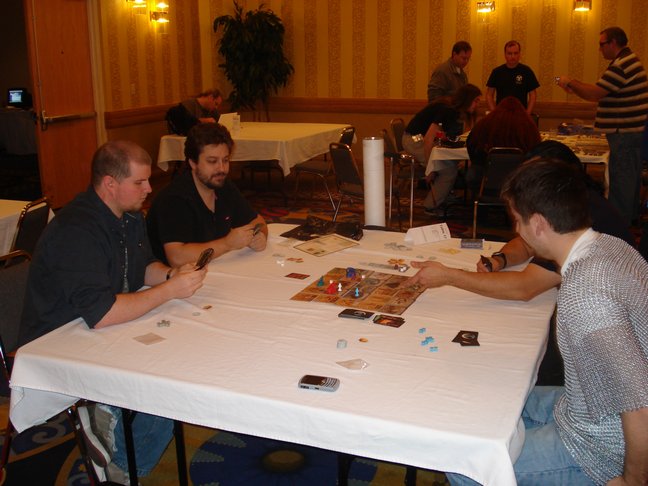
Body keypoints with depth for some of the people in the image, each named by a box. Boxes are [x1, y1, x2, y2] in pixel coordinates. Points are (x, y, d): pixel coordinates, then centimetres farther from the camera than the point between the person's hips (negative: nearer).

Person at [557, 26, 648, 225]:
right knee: (630, 175, 18)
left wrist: (569, 83, -7)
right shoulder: (629, 60, 16)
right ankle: (630, 217, 29)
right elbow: (601, 92, 17)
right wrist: (574, 85, 13)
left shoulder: (621, 65, -19)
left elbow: (594, 94, -20)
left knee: (620, 177, -5)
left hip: (624, 132, -11)